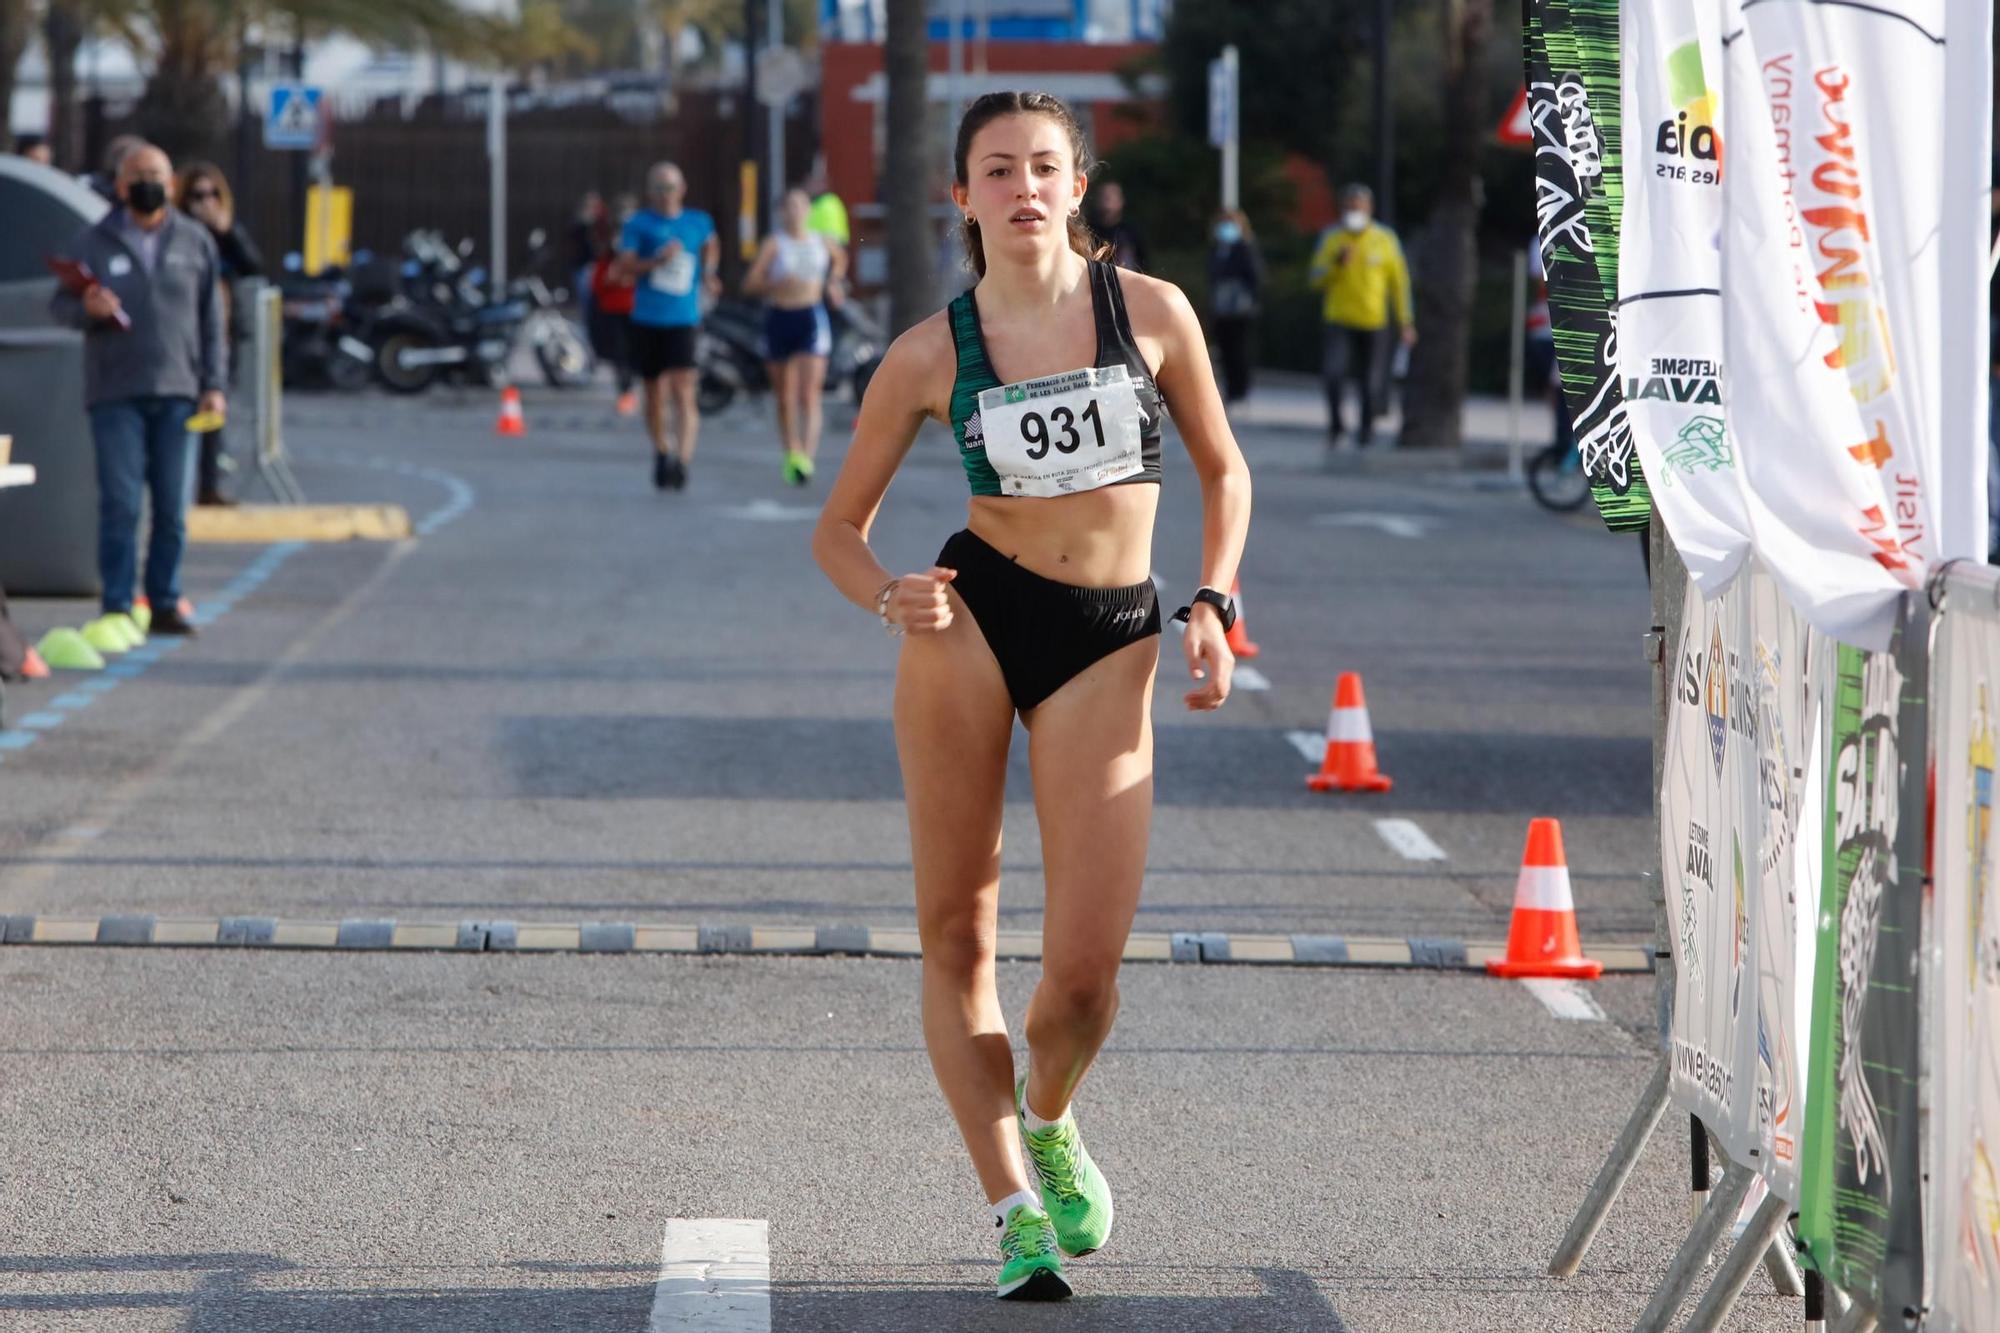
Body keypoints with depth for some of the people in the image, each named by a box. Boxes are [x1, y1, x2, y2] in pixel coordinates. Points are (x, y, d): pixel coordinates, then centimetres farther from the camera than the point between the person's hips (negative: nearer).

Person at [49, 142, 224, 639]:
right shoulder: (93, 244, 5)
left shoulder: (195, 242, 9)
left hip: (177, 392, 2)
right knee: (120, 504, -7)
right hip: (115, 392, -2)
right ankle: (117, 607, -4)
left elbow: (211, 319, 10)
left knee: (172, 507, 4)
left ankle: (165, 603, 13)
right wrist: (85, 307, -18)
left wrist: (213, 384, 4)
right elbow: (59, 305, 6)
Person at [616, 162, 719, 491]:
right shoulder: (639, 224, 2)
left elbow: (711, 246, 32)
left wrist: (708, 275, 16)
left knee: (683, 392, -15)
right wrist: (657, 260, -20)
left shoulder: (698, 222, 9)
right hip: (646, 320, 1)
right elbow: (624, 267, -6)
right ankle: (661, 452, 32)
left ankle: (682, 459, -24)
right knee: (655, 393, 11)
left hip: (683, 320, -1)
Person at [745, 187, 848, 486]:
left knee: (810, 394, -13)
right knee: (785, 397, 9)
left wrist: (833, 283, 14)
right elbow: (750, 283, -10)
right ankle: (790, 453, 25)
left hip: (812, 319, 0)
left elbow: (840, 259, 31)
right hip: (779, 318, 0)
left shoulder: (821, 242, 7)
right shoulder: (773, 244, -3)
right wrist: (778, 283, -25)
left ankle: (806, 458, -23)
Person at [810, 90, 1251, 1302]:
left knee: (1085, 971, -7)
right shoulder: (932, 355, 0)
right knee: (957, 937, -1)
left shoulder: (1152, 313, 1)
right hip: (971, 621, 0)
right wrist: (891, 600, -14)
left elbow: (1224, 472, 14)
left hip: (1109, 643, 0)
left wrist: (1212, 605, 0)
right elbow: (840, 529, 7)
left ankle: (1049, 1124, 26)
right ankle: (1014, 1207, 10)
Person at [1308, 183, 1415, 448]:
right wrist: (1336, 263, -18)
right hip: (1339, 320, 0)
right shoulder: (1330, 238, 2)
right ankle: (1335, 424, 4)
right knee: (1334, 373, -19)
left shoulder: (1385, 240, 0)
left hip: (1374, 323, 0)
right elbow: (1316, 279, 1)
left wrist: (1406, 322, 3)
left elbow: (1399, 282, 6)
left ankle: (1366, 428, 29)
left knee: (1372, 382, 4)